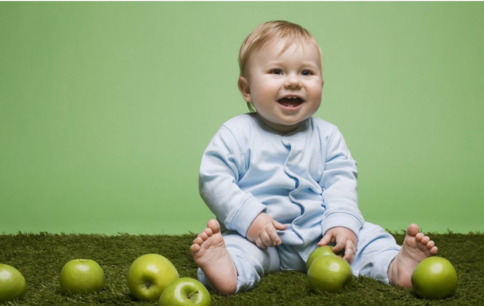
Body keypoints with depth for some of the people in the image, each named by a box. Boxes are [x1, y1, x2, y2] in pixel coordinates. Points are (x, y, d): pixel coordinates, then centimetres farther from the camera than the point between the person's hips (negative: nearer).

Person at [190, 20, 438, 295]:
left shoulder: (327, 135, 6)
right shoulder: (237, 133, -5)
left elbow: (341, 182, 0)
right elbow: (214, 178, -10)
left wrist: (342, 223, -17)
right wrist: (249, 217, -21)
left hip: (319, 232, 4)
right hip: (258, 236, -4)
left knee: (365, 236, -10)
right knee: (235, 243, -32)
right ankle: (230, 270, -59)